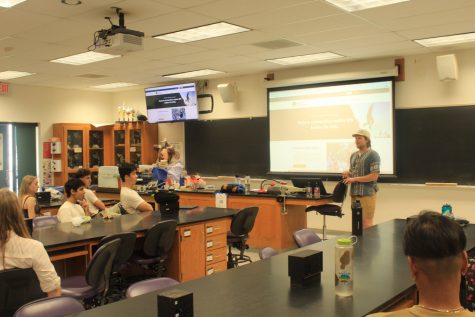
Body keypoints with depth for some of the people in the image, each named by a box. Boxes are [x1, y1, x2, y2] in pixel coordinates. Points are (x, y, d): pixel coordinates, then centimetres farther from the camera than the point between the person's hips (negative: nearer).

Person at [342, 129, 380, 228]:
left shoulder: (373, 155, -7)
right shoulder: (353, 155, 15)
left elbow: (374, 176, -15)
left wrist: (355, 179, -16)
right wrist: (347, 174, 1)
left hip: (367, 193, -7)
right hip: (354, 193, 7)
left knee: (366, 222, -6)